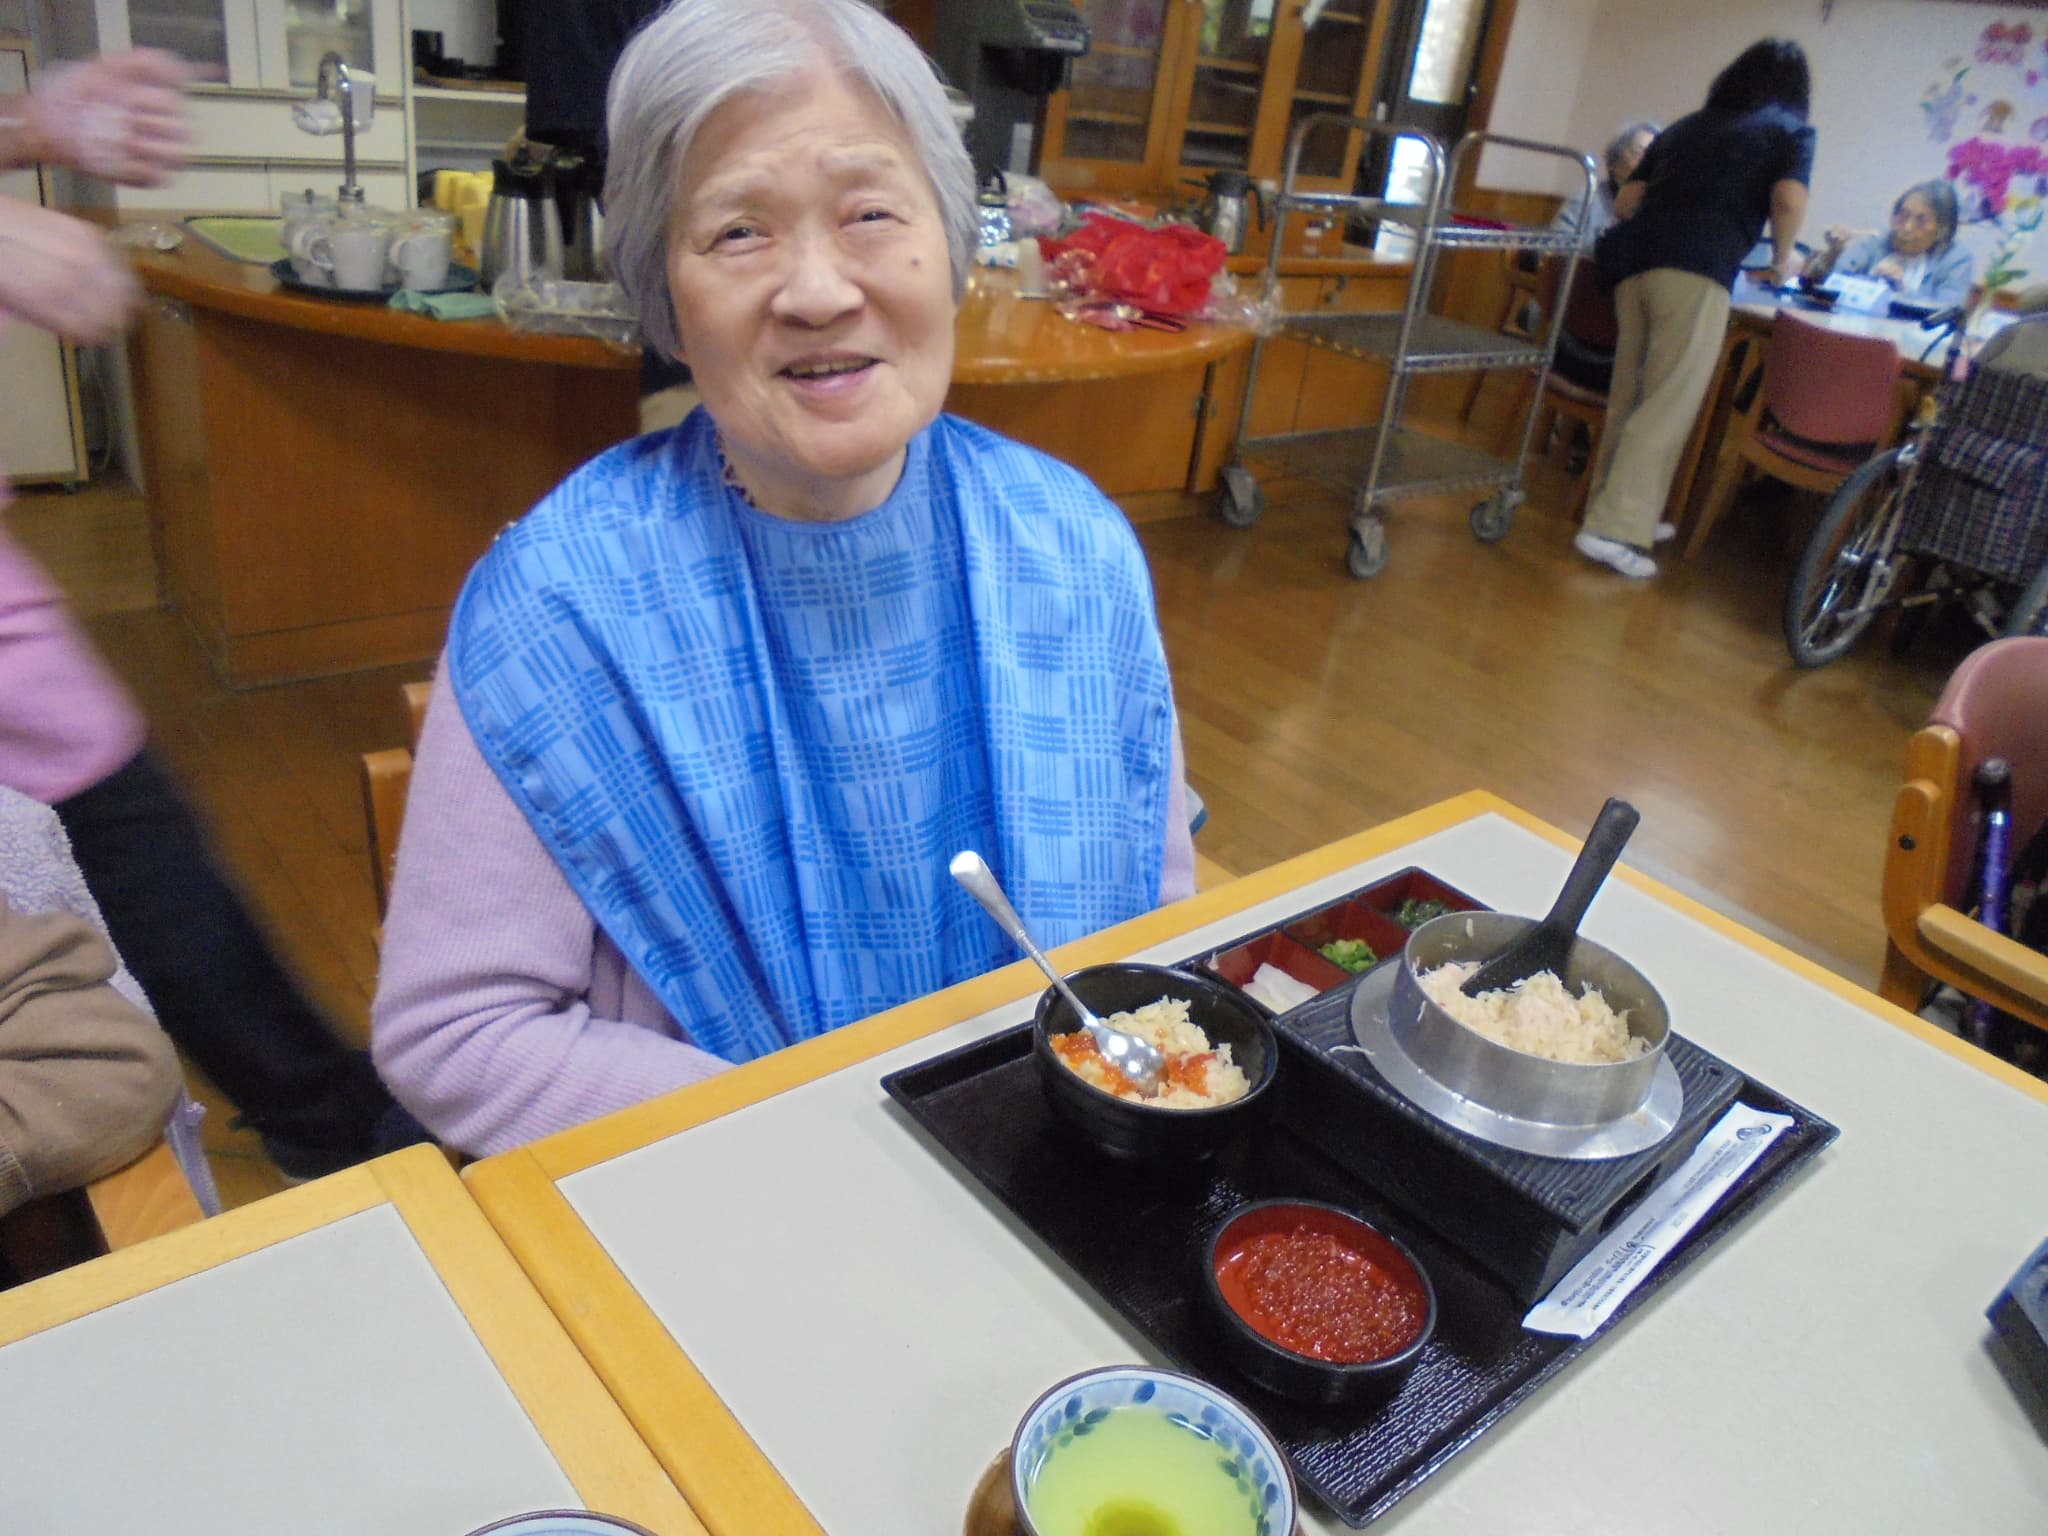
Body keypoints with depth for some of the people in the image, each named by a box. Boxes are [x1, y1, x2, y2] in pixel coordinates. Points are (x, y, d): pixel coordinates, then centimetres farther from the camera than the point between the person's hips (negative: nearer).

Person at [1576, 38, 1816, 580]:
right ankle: (1614, 528, -12)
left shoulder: (1687, 125, 28)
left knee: (1629, 398, 11)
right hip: (1697, 271, -6)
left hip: (1635, 262, 6)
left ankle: (1626, 514, 18)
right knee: (1670, 406, -6)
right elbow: (1789, 199, -3)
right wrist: (1783, 257, 14)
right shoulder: (1791, 130, 14)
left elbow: (1625, 203, 25)